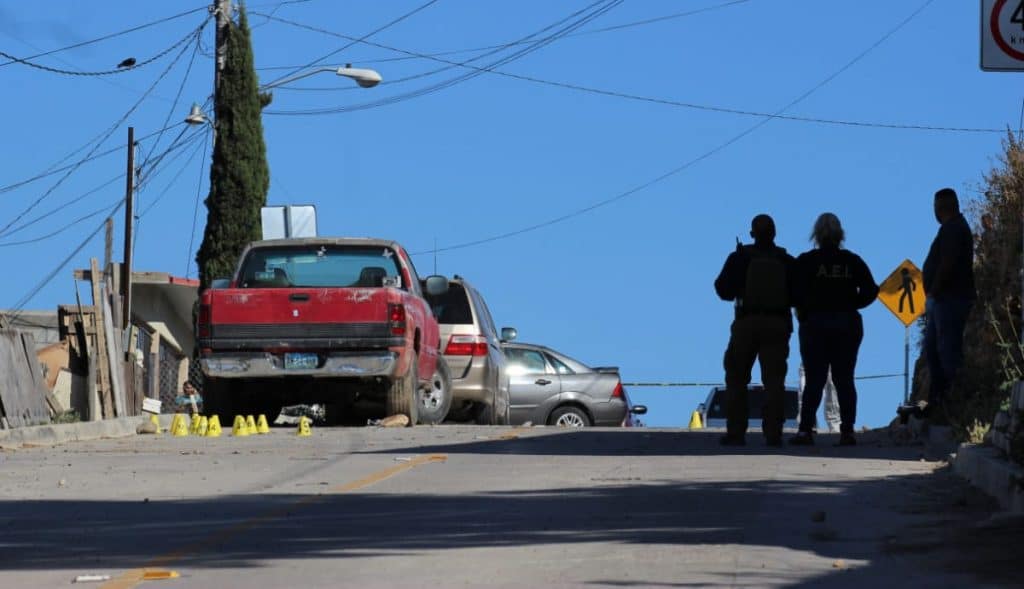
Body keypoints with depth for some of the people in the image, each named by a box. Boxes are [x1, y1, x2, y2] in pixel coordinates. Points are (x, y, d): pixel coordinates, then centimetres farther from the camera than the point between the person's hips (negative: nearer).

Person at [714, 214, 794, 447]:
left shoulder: (740, 258, -4)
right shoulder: (786, 262, 0)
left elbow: (723, 290, -1)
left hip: (747, 323, -1)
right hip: (777, 324, 1)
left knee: (736, 379, 9)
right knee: (774, 380, 3)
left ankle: (735, 432, 4)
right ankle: (773, 433, -5)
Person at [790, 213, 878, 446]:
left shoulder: (806, 261, -4)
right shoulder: (853, 261, 4)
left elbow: (795, 292, -13)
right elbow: (870, 290, -1)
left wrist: (803, 310, 3)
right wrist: (850, 305, 9)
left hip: (815, 322, -2)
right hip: (848, 324, 2)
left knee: (814, 379, 0)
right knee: (844, 379, 5)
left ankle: (805, 429, -8)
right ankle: (847, 430, -2)